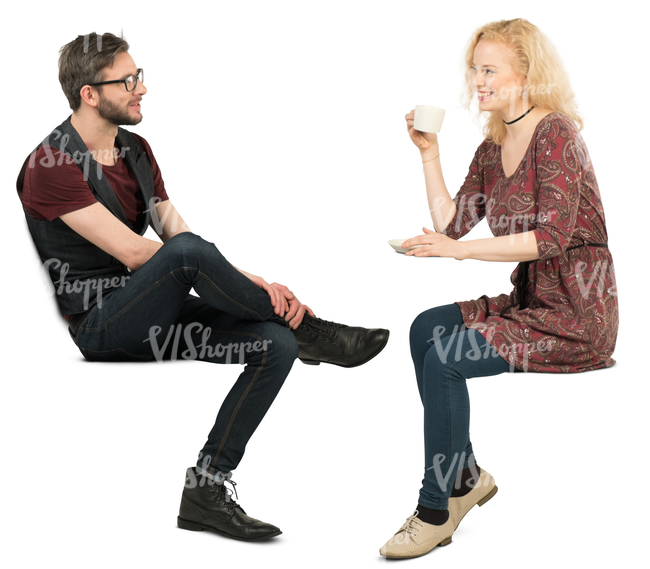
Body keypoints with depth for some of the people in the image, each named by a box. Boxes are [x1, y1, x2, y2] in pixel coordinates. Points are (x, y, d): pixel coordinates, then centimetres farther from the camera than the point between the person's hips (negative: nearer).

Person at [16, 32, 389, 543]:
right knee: (188, 250, -36)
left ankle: (206, 488, -13)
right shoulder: (51, 166, -13)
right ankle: (306, 327, -13)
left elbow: (174, 231, 6)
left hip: (155, 312, 8)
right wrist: (249, 282, -19)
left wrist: (254, 285, -11)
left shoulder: (136, 149, 13)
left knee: (276, 345, -15)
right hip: (99, 323, -8)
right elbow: (134, 253, -20)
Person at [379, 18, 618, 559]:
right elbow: (451, 224, 8)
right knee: (426, 329, -4)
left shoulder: (556, 135, -13)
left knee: (446, 357, -19)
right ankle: (465, 476, 5)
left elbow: (551, 236, -22)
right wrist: (429, 153, 4)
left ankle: (436, 510, -6)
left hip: (575, 316, -8)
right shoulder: (493, 148, 13)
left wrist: (460, 249, -24)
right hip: (528, 302, 8)